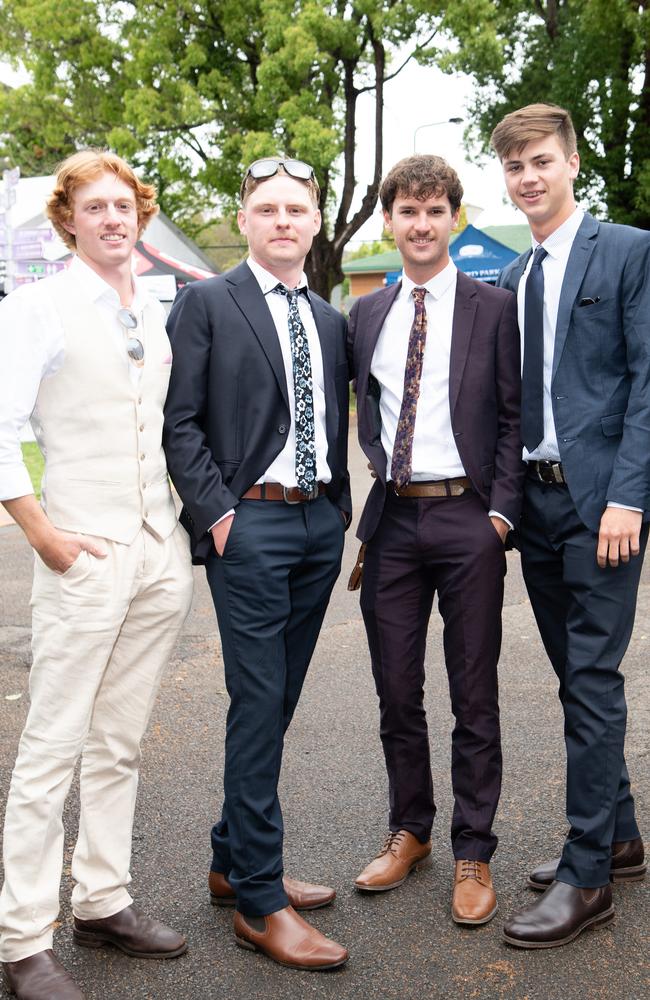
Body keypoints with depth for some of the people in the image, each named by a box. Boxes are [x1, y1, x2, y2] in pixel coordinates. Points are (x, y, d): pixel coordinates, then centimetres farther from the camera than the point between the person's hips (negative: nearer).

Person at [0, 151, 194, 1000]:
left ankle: (103, 903, 26)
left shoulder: (158, 316, 14)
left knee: (120, 742, 13)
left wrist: (192, 517, 10)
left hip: (162, 551, 6)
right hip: (86, 553, -6)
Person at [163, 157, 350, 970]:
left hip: (320, 524, 6)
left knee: (277, 702, 12)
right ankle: (259, 902, 4)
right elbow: (179, 421, -6)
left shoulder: (329, 321, 16)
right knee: (259, 705, -5)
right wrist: (215, 513, -13)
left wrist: (340, 507, 9)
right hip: (250, 522, -6)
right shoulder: (205, 303, -1)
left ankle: (235, 862, 26)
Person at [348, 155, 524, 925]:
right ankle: (408, 830, 29)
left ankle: (472, 854, 17)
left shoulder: (493, 309, 0)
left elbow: (513, 418, -2)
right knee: (396, 693, 11)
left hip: (467, 519, -3)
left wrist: (503, 510, -10)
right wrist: (375, 467, 5)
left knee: (473, 696, 4)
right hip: (393, 521, 4)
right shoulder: (366, 314, 11)